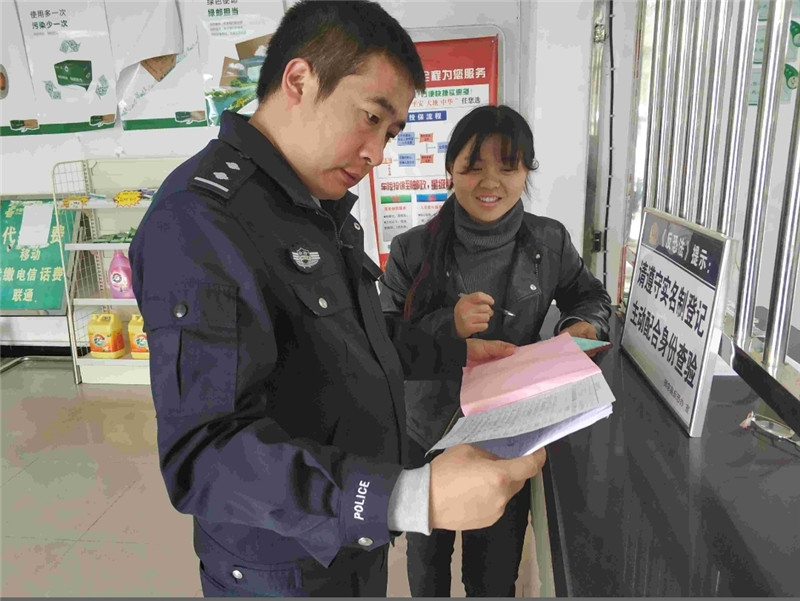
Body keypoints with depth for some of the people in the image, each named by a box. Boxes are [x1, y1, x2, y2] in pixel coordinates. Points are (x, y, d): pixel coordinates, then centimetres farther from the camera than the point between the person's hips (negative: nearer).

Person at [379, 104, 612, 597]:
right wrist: (447, 325, -27)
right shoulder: (413, 251, -13)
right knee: (428, 558, 27)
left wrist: (584, 326, -13)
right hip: (428, 435, 0)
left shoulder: (551, 242, -8)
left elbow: (590, 296, 9)